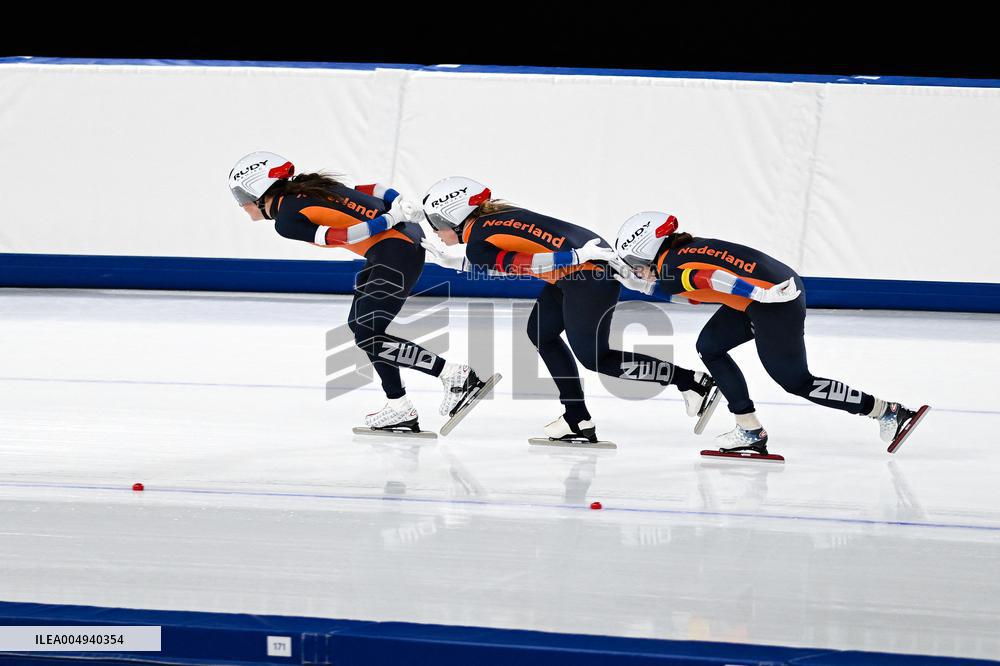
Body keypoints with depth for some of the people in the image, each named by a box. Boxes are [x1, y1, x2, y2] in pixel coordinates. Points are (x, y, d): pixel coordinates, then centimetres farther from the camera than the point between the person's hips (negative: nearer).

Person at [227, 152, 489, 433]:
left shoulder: (286, 220, -8)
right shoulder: (306, 188, 17)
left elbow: (343, 236, -16)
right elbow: (376, 190, 11)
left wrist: (393, 218, -13)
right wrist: (402, 212, 3)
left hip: (393, 252, -10)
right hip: (408, 235, 10)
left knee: (368, 336, -5)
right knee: (359, 323, 15)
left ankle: (454, 375, -2)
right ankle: (399, 410, 14)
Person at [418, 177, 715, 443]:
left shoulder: (477, 243, -10)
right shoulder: (493, 216, 17)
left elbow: (524, 263, -22)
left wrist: (578, 256, -28)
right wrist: (445, 260, 36)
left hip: (589, 274, -10)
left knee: (594, 357, -2)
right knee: (541, 332, 17)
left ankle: (690, 381, 1)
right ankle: (577, 419, 18)